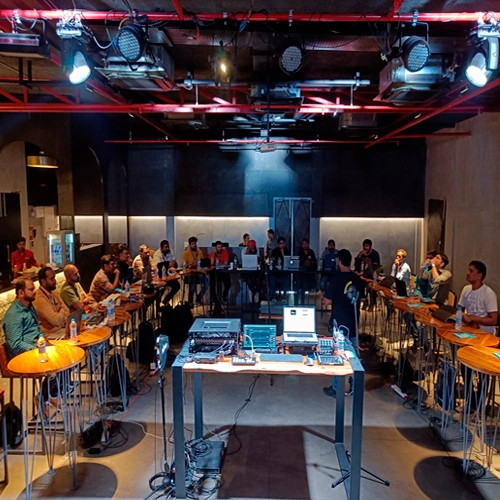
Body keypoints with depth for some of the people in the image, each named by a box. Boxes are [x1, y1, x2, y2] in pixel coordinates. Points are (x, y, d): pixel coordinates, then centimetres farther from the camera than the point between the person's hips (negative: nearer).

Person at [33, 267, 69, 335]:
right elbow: (56, 320, -20)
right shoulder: (39, 299, -18)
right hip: (51, 334, -8)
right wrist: (62, 311, -1)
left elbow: (66, 311, 8)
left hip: (62, 329, 8)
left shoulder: (54, 293, 9)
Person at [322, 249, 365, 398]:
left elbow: (327, 301, -14)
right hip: (353, 321, 5)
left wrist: (323, 296, 6)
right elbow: (361, 298, 13)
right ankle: (354, 386, 24)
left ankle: (336, 389, 10)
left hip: (339, 322, -5)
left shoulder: (336, 278, -16)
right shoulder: (357, 279, 1)